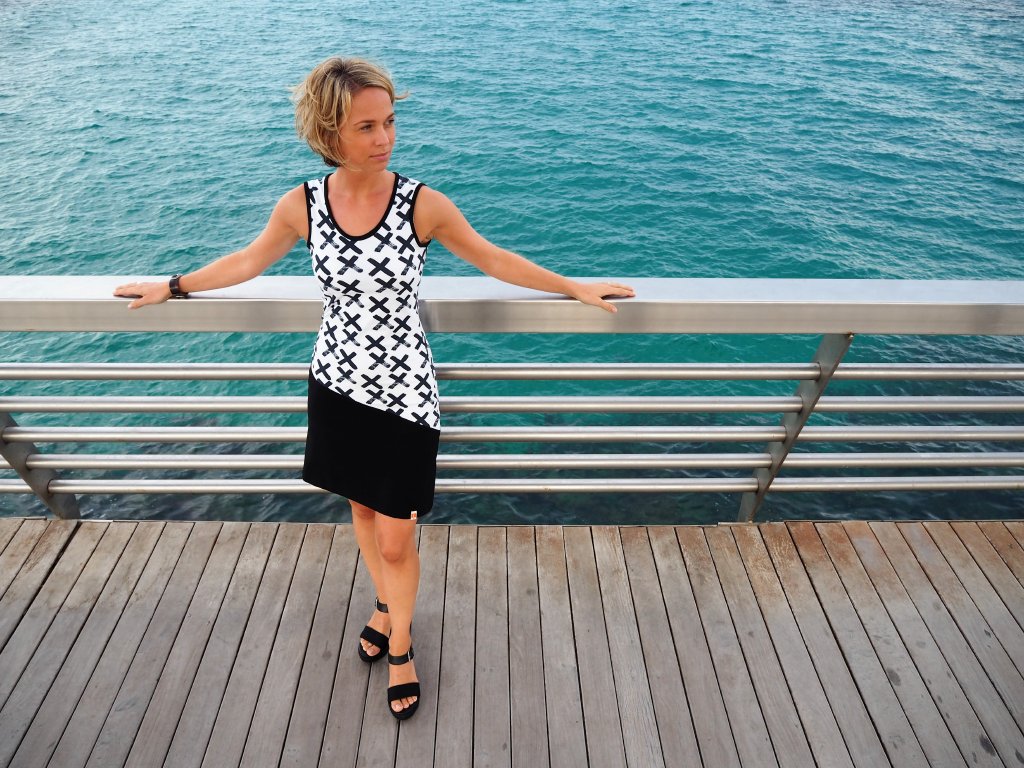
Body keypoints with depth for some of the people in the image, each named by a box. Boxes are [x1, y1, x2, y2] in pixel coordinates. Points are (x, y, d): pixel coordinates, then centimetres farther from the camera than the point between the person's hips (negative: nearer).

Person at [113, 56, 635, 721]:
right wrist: (174, 286, 21)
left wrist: (576, 288, 3)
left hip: (403, 390, -3)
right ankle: (387, 605, 51)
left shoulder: (423, 205, -16)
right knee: (363, 507, 23)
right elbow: (251, 260, 11)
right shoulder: (301, 206, -8)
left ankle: (400, 644, 36)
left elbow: (492, 259, -3)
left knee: (396, 540, 6)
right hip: (338, 381, 3)